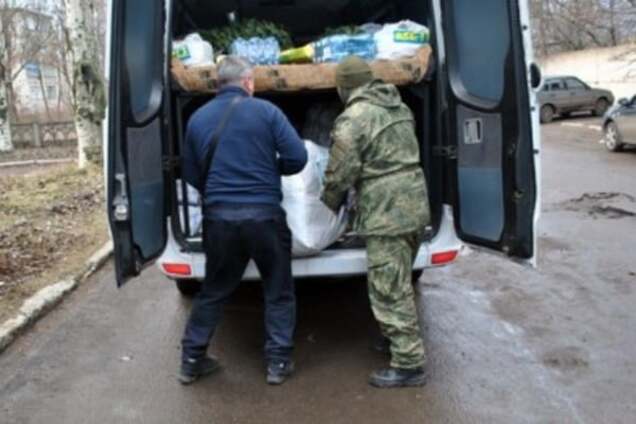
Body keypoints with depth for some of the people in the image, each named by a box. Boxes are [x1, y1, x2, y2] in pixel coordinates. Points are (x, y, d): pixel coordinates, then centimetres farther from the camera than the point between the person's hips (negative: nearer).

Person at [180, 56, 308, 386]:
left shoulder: (198, 118, 8)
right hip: (264, 214, -3)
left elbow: (191, 174, 14)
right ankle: (278, 362, 18)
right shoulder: (265, 111, -3)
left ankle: (191, 360, 26)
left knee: (213, 291, 19)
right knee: (278, 291, 14)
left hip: (219, 217, 3)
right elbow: (297, 158, -7)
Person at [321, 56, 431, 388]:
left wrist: (330, 204, 7)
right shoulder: (399, 107, 14)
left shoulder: (353, 118, -12)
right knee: (398, 283, 23)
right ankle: (396, 337, 38)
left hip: (387, 212, -9)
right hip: (415, 203, 9)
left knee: (390, 290, -1)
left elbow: (340, 173, -12)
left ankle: (409, 364, 6)